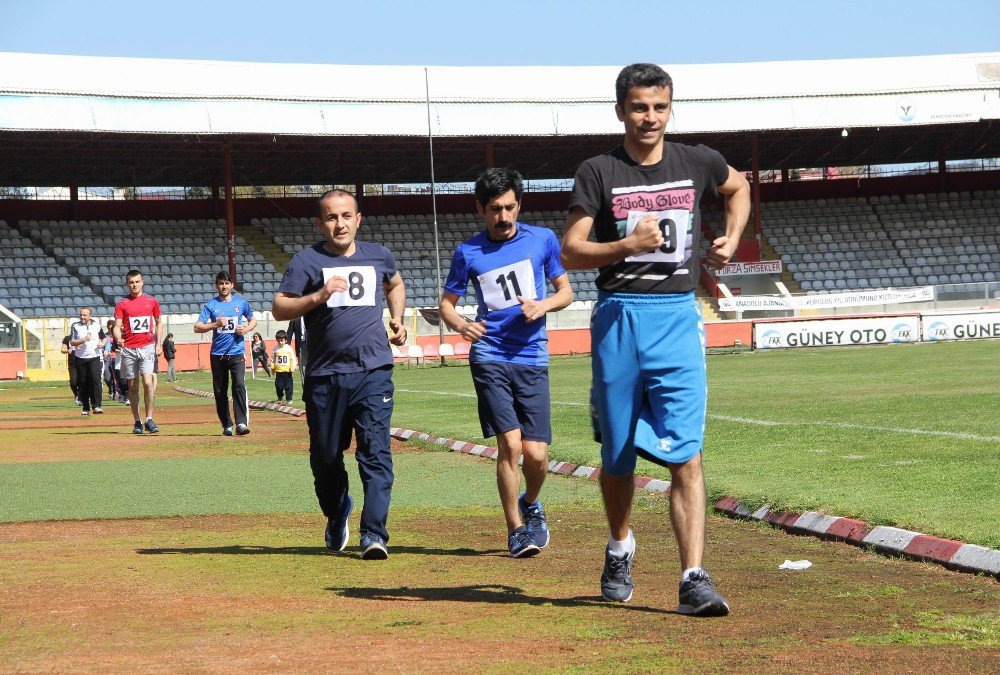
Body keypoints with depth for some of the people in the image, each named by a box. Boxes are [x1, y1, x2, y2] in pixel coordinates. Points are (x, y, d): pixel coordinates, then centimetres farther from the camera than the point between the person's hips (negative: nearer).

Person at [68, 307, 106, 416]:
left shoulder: (97, 326, 8)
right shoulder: (75, 326, 3)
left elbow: (104, 337, 20)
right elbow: (72, 342, -5)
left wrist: (102, 344, -1)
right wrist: (83, 340, -20)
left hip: (94, 358, -1)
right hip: (81, 359, 1)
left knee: (95, 379, -17)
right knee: (82, 383, 3)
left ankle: (96, 406, -18)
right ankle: (86, 408, 12)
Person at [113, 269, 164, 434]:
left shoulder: (152, 301, 7)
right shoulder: (122, 304, 3)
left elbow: (158, 323, 17)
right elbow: (117, 326, -3)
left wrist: (158, 344, 8)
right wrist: (118, 338, -25)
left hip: (147, 347, -1)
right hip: (128, 349, 1)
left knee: (148, 382, -14)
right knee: (133, 386, 5)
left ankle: (149, 419, -8)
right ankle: (137, 421, 12)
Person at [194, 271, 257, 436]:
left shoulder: (241, 302, 7)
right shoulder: (211, 305, 4)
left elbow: (253, 320, 21)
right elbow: (197, 327, -1)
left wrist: (246, 329, -1)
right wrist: (215, 324, -16)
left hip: (237, 353, -1)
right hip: (217, 354, 1)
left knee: (239, 385, -18)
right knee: (220, 391, 5)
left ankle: (241, 423, -21)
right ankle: (226, 425, 16)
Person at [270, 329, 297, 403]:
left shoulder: (289, 348, -2)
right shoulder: (276, 349, 4)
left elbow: (293, 359, -1)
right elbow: (273, 359, 9)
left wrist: (292, 367, -10)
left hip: (287, 371, -2)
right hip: (278, 371, 2)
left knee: (288, 386, 2)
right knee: (279, 386, 6)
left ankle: (289, 399, 11)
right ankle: (280, 398, 24)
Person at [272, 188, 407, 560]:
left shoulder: (378, 257, 10)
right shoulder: (307, 261, 0)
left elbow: (395, 284, 33)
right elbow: (279, 308, -7)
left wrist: (396, 318, 17)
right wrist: (318, 296, -22)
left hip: (373, 373, 0)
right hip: (325, 376, 0)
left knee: (376, 453, -13)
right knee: (325, 456, 10)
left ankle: (374, 534, -15)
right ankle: (337, 517, 37)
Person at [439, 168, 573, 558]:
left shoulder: (542, 240, 6)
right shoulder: (468, 253, 4)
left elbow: (566, 292, 13)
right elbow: (447, 302, 12)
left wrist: (543, 306, -9)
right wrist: (460, 325, -10)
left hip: (532, 359, 1)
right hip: (490, 357, -1)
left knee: (536, 453, -4)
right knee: (510, 444, -12)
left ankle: (531, 505, 29)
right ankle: (516, 530, 3)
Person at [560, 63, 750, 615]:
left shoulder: (696, 163, 7)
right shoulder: (599, 172, -1)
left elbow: (738, 187, 30)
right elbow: (571, 253, -5)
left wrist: (731, 239, 14)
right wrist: (627, 245, -21)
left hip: (677, 318, 1)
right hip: (619, 319, -1)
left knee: (685, 452, -11)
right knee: (618, 453, 10)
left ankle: (694, 580, -16)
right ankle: (620, 548, 37)